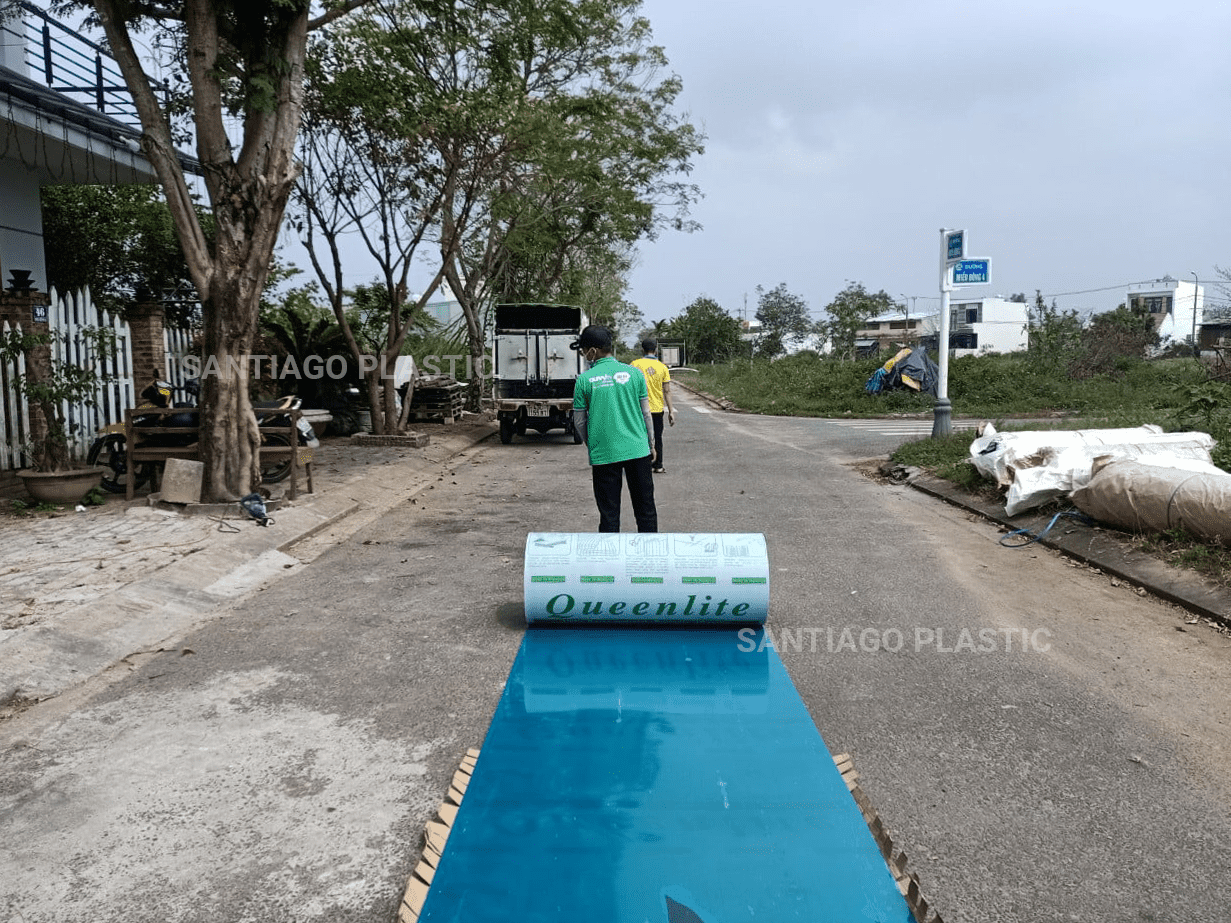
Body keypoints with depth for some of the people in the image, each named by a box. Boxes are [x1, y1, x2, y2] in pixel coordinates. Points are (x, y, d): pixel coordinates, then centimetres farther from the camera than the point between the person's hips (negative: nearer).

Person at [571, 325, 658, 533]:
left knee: (609, 513, 7)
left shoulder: (584, 380, -5)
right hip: (638, 450, 2)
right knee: (645, 509, 12)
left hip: (604, 455, -2)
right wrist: (651, 445, 17)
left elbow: (579, 422, 2)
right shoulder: (633, 373, 1)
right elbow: (646, 414, 5)